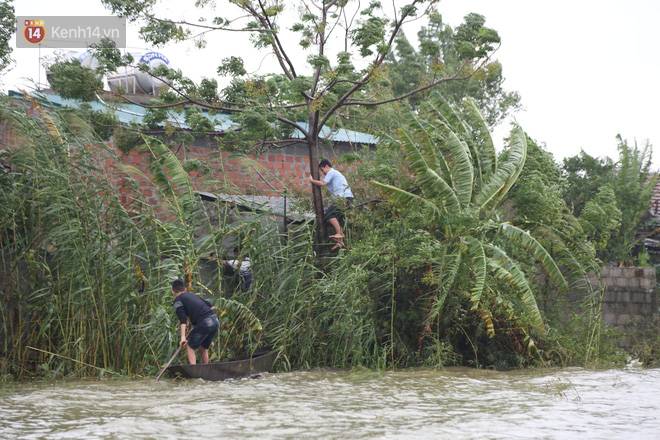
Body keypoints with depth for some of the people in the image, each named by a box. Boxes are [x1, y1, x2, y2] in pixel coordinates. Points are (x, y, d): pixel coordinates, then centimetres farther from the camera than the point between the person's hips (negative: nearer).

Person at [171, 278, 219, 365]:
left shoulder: (178, 300, 5)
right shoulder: (192, 295, 27)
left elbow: (183, 319, -10)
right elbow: (209, 305, 28)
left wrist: (183, 337, -16)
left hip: (204, 323, -7)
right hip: (215, 321, 7)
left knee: (190, 347, 4)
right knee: (204, 348, 22)